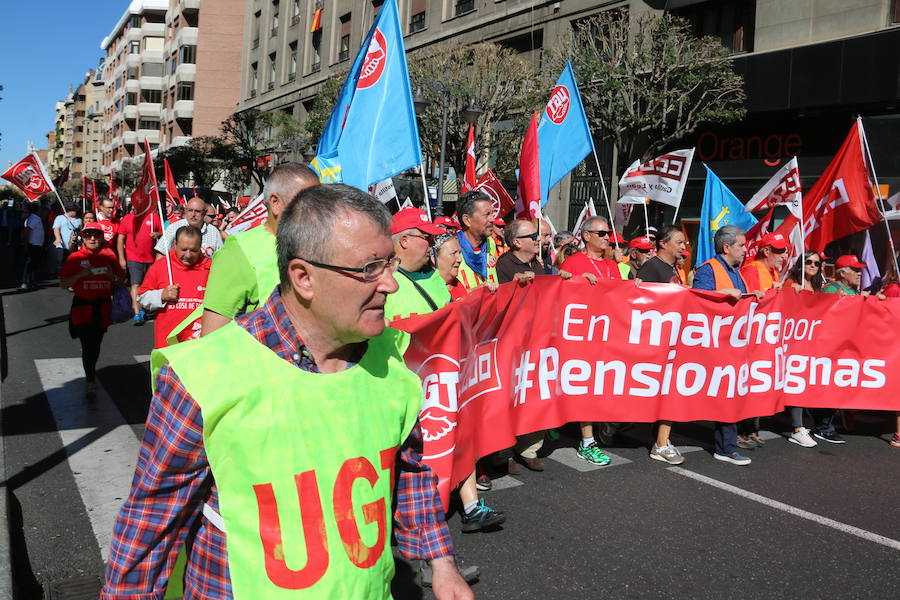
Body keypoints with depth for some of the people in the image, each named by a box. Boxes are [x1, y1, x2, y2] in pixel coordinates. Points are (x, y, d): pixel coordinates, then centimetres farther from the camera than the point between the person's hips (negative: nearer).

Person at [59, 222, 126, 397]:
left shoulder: (109, 256, 5)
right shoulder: (75, 257, -2)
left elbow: (122, 281, 12)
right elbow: (63, 284, -1)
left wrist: (112, 276, -10)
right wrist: (80, 274, -16)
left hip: (103, 307, 3)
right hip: (82, 308, -3)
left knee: (96, 344, 14)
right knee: (88, 345, -11)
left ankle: (91, 375, 32)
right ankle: (90, 381, 2)